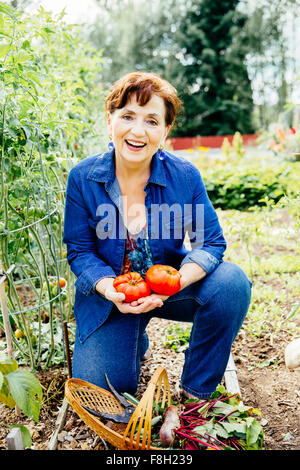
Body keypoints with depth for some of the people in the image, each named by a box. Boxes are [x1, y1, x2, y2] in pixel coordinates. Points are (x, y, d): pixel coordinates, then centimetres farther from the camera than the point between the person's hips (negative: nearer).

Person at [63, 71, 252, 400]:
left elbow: (211, 242, -12)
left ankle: (196, 391, -6)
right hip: (111, 292, 0)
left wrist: (175, 282, -32)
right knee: (101, 388, -12)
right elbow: (79, 250, -6)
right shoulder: (82, 177, -12)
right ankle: (136, 340, 25)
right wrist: (111, 289, -27)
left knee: (232, 282, -28)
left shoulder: (185, 175, -14)